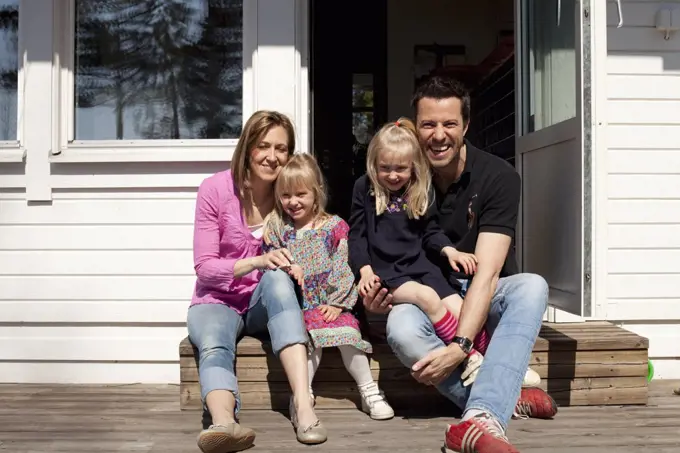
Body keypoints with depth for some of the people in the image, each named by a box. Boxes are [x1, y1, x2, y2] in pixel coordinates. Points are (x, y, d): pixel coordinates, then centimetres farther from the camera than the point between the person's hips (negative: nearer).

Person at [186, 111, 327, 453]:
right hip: (218, 300, -1)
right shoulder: (215, 189, -10)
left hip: (267, 303, 1)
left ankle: (303, 405, -46)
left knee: (278, 278, -34)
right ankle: (224, 423, -65)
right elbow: (204, 267, -12)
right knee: (214, 347, -35)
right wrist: (256, 262, -29)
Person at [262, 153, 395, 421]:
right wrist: (286, 268, -13)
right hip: (295, 305, 1)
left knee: (346, 329, -24)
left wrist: (336, 303, -10)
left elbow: (343, 269, -1)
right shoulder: (277, 228, 12)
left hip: (330, 305, 0)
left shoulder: (335, 226, 5)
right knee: (312, 334, -28)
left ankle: (369, 392, -10)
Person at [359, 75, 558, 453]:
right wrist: (379, 296, -23)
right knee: (402, 330, -34)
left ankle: (479, 420, -50)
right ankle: (507, 397, -27)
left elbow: (486, 272, -25)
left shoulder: (498, 177, -15)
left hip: (483, 298, -1)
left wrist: (459, 345, -37)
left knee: (531, 287, -35)